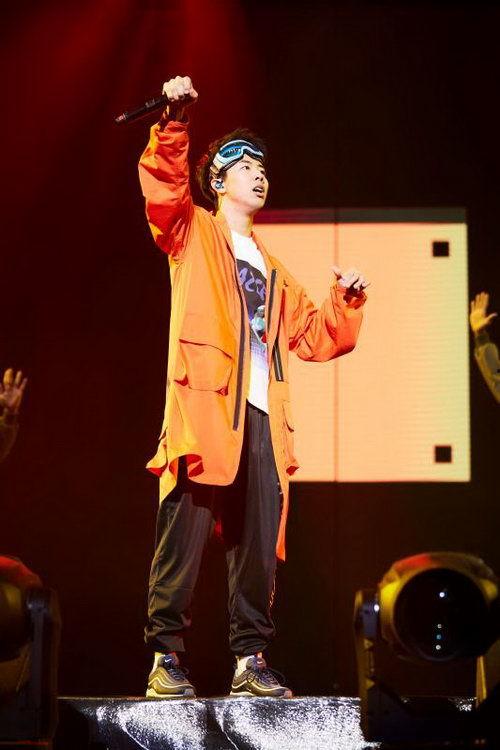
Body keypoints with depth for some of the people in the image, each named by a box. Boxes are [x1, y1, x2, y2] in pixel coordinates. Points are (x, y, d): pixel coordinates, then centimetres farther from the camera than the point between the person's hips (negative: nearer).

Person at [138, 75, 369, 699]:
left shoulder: (272, 269, 29)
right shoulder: (192, 232, 14)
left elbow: (312, 336, 29)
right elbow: (162, 185, -6)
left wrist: (346, 300, 11)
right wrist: (174, 120, -19)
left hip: (262, 418, 6)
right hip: (205, 405, -5)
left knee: (258, 547, 2)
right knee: (184, 536, -11)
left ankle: (250, 661, 8)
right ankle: (165, 659, -8)